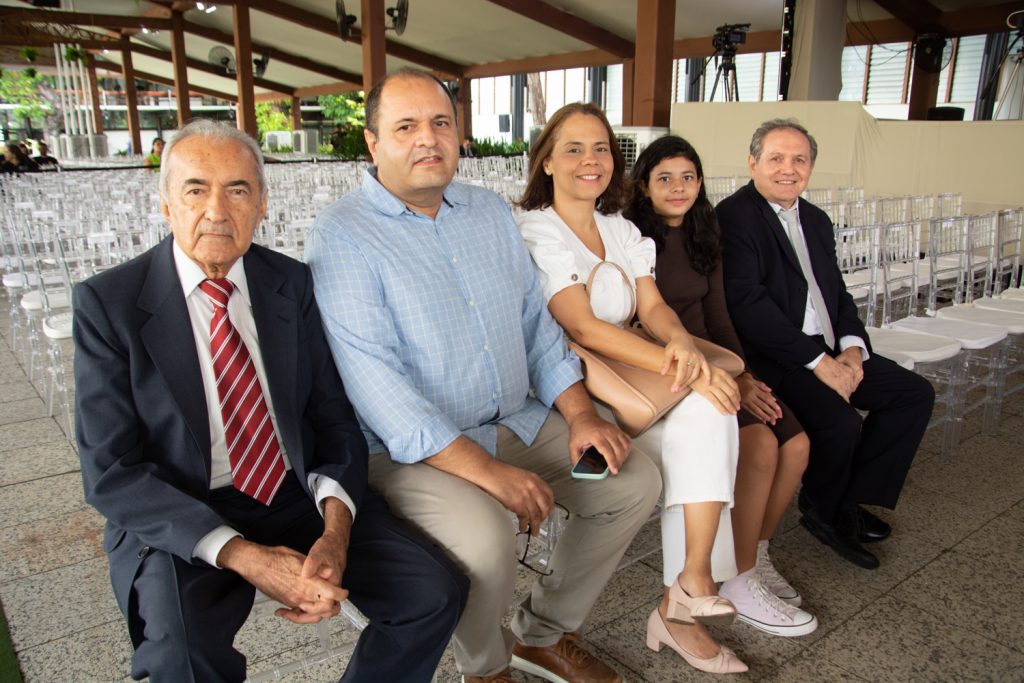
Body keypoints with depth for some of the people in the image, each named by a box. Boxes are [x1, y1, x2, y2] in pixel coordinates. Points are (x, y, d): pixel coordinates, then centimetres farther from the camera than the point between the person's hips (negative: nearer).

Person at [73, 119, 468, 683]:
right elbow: (110, 473, -11)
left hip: (299, 498, 3)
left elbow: (334, 415, 3)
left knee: (437, 592, -14)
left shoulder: (292, 283, 1)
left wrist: (336, 529, -16)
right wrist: (241, 555, -22)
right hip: (178, 523, -2)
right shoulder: (107, 302, -7)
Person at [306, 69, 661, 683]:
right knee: (485, 540, -31)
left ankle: (544, 634, 18)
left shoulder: (491, 211, 10)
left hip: (521, 421, 7)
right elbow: (374, 382, -21)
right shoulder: (342, 238, -12)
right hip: (414, 448, -6)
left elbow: (536, 322, 13)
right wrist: (488, 473, -27)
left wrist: (580, 414, -2)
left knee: (636, 481, -2)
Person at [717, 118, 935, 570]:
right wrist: (818, 362, -20)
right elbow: (747, 304, -20)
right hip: (773, 359, -9)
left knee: (916, 392, 3)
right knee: (841, 422, -26)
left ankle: (851, 502, 10)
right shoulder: (734, 215, -11)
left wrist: (852, 347, -3)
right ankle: (823, 511, 6)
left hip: (828, 352, 9)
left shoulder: (816, 220, 18)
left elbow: (837, 292, 18)